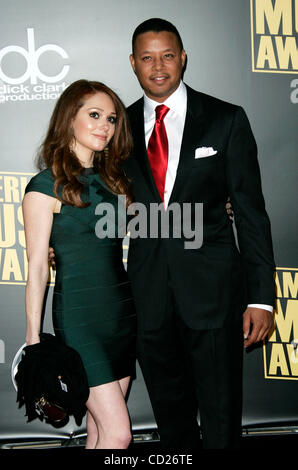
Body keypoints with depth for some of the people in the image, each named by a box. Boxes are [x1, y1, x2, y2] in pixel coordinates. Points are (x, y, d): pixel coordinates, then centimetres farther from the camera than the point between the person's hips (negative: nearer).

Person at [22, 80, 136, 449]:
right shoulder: (46, 186, -7)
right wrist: (34, 340, -8)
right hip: (79, 316, -6)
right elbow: (37, 268, -8)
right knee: (117, 434, -6)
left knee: (100, 430, 11)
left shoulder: (111, 179, 12)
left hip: (122, 307, 6)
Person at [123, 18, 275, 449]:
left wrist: (261, 296, -7)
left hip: (212, 284, -2)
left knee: (221, 419, 7)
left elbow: (251, 211, -3)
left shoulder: (226, 120, -1)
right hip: (148, 291, 3)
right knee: (170, 411, 18)